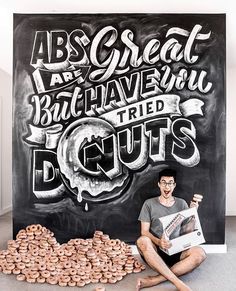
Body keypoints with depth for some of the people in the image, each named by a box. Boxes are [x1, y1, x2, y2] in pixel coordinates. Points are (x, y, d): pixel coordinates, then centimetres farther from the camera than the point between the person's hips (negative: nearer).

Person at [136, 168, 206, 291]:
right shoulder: (149, 204, 2)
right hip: (155, 251, -2)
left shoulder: (181, 203, 9)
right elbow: (144, 231, -4)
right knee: (142, 241, -35)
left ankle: (154, 280, -31)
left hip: (176, 251, 2)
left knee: (199, 253, -28)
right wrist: (158, 242, -24)